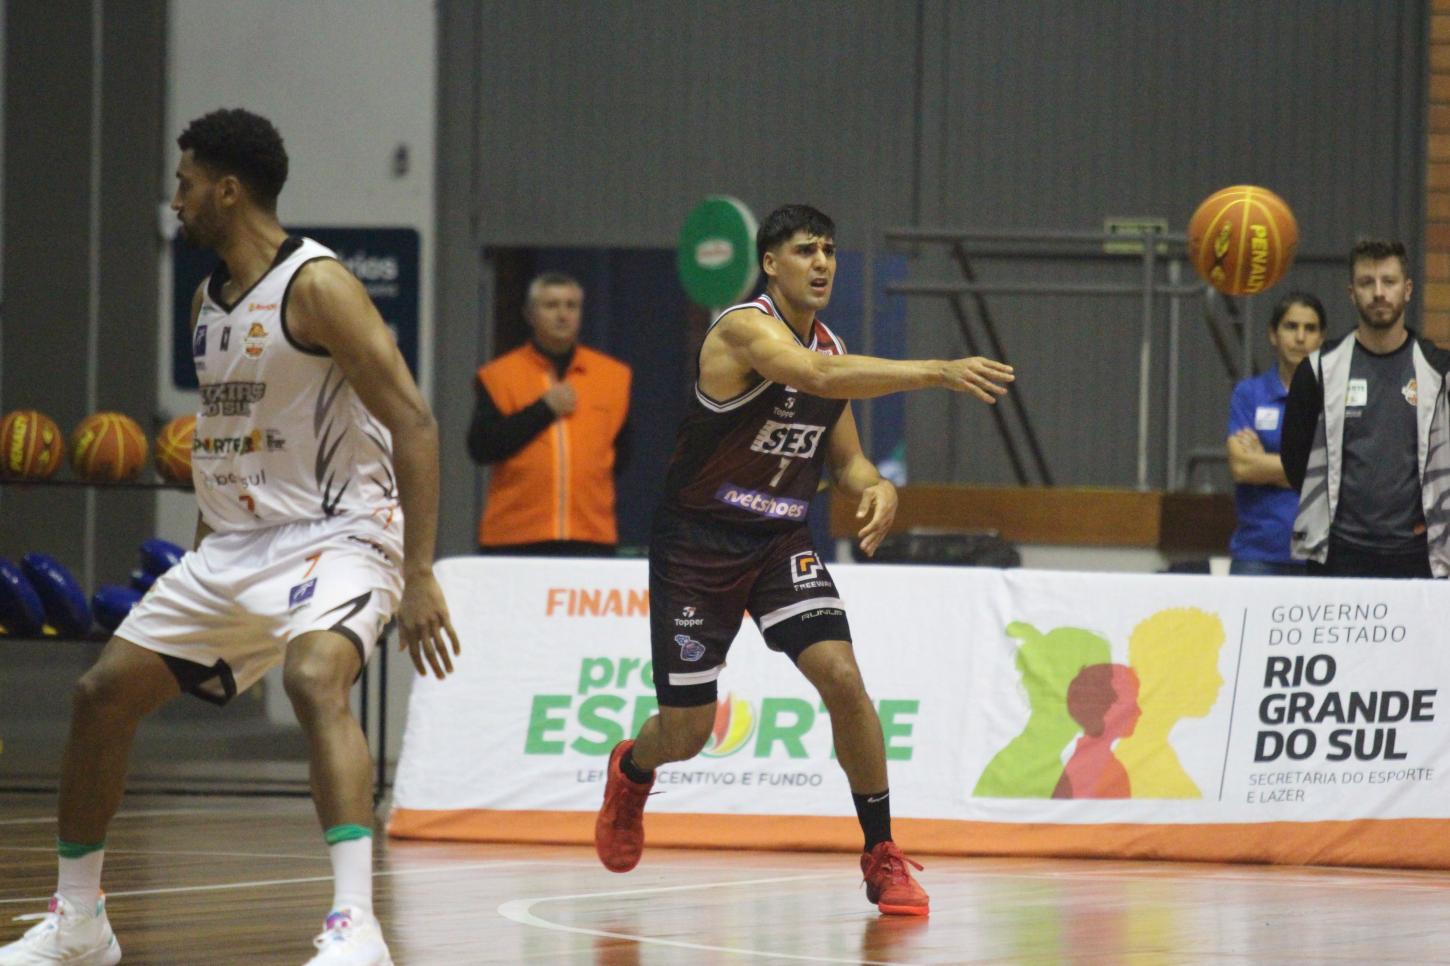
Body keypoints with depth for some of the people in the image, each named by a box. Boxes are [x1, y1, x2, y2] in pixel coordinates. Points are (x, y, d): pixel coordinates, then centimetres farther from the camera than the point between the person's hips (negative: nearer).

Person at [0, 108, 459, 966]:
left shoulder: (316, 286, -15)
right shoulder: (208, 302, 12)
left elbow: (413, 425, -18)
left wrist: (420, 577, -23)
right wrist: (200, 562, 24)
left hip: (337, 534, -9)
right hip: (235, 543, 9)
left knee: (315, 680, -35)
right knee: (104, 693, 6)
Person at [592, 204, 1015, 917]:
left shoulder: (830, 344, 4)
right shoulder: (746, 329, -20)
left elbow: (844, 459, 13)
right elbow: (816, 376, -41)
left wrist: (876, 487, -12)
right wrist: (937, 373, -49)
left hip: (780, 541, 5)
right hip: (698, 543, -5)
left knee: (841, 676, -18)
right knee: (687, 733, 4)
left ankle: (882, 857, -7)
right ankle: (630, 772, 43)